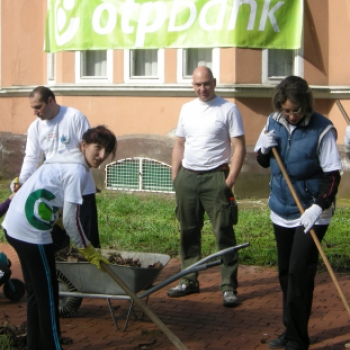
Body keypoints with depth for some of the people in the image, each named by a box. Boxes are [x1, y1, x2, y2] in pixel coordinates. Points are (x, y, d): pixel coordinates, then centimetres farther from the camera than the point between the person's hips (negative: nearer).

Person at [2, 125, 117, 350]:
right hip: (31, 232, -10)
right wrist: (88, 250, -1)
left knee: (35, 292, 19)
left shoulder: (67, 160, 15)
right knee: (48, 296, 1)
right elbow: (71, 220, -14)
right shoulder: (78, 171, -14)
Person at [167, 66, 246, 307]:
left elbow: (239, 147, -7)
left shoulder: (228, 109, -4)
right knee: (188, 231, 12)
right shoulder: (187, 109, 12)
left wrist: (230, 180, -13)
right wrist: (175, 177, 9)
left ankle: (229, 287, 1)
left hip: (215, 178, -5)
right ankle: (189, 280, 24)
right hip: (187, 177, 5)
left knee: (224, 233, -4)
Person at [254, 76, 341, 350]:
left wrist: (319, 207, -26)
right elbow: (263, 162, 13)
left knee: (299, 275, -9)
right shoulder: (273, 123, 1)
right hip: (282, 211, 6)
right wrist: (264, 149, -9)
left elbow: (333, 174, -14)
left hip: (311, 214, -6)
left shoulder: (322, 129, -15)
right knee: (286, 274, 13)